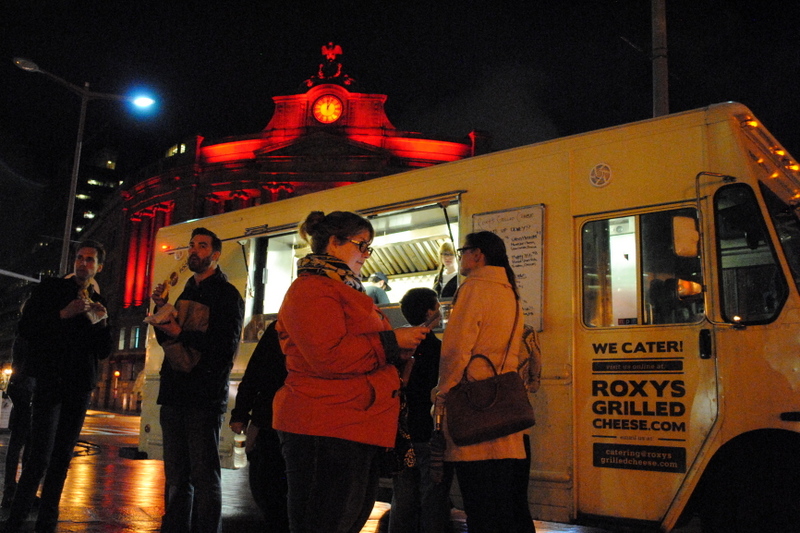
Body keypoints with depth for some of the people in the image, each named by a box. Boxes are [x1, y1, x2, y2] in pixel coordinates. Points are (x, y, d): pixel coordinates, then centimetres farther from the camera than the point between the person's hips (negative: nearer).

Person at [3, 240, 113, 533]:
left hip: (80, 388, 4)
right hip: (50, 382, -4)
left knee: (62, 457, 5)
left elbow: (104, 352, 12)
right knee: (41, 456, -12)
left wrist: (102, 322, -6)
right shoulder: (51, 289, 4)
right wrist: (64, 314, -15)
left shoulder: (98, 303, 14)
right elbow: (25, 328, -4)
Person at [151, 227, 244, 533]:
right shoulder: (187, 293, 20)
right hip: (176, 393, 7)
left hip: (204, 397, -7)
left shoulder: (227, 294, -3)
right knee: (176, 475, 12)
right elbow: (168, 341, 21)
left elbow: (227, 346, -13)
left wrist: (181, 334, -18)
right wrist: (162, 309, 6)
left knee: (204, 476, -4)